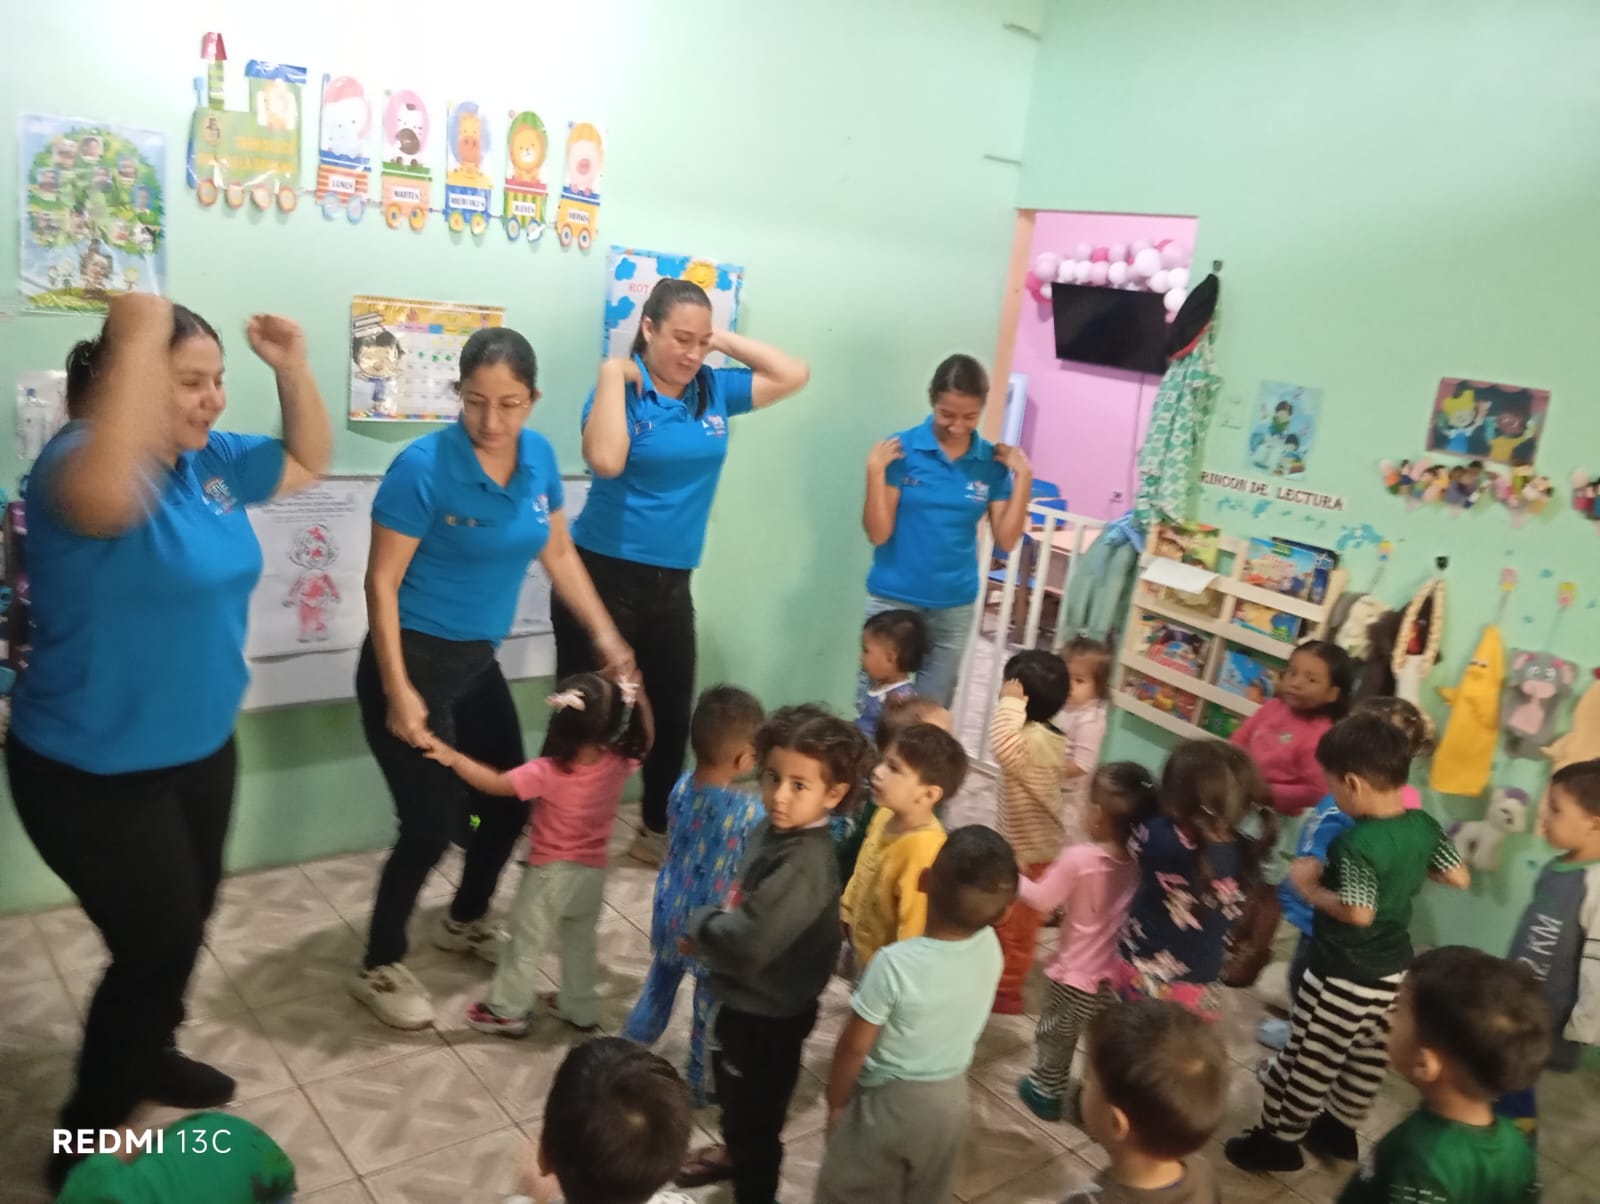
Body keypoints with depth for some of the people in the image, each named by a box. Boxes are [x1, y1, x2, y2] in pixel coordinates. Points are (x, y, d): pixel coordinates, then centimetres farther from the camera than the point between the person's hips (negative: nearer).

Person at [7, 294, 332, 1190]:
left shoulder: (212, 462, 1)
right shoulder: (79, 459, -24)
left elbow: (310, 462, 14)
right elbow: (106, 498, -50)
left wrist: (293, 370, -2)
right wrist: (136, 341, -45)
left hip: (201, 749, 8)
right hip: (95, 772, -8)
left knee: (186, 924, 23)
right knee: (159, 941, 2)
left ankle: (147, 1055, 50)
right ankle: (85, 1140, 24)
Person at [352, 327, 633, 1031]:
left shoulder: (538, 457, -2)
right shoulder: (424, 467, -21)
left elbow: (558, 554, 9)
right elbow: (382, 582, -17)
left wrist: (607, 637, 5)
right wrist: (398, 691, -21)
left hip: (476, 662, 7)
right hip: (412, 661, -7)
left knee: (508, 802, 15)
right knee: (432, 821, -4)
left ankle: (465, 922, 41)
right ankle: (379, 967, 19)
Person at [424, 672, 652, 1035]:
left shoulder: (548, 773, -28)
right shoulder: (619, 763, -16)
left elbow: (494, 784, -20)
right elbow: (643, 738, 4)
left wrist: (450, 756, -14)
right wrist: (634, 695, 1)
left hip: (551, 875, -5)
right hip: (592, 873, 5)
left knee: (525, 944, 15)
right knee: (581, 945, 24)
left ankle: (508, 1011, 29)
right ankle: (580, 1008, 38)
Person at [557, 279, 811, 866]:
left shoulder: (714, 390, 4)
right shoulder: (621, 389, -10)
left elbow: (795, 375, 8)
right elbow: (605, 461, -28)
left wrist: (725, 341, 2)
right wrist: (612, 375, -20)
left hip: (671, 582, 6)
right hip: (604, 575, -5)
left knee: (672, 712, 14)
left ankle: (657, 830, 33)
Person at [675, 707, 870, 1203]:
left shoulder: (805, 866, -35)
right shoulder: (774, 829, -6)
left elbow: (748, 942, -39)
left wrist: (701, 921, -20)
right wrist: (711, 932, -5)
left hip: (769, 1014, -10)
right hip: (743, 998, 10)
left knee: (756, 1115, 14)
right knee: (732, 1093, 34)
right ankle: (734, 1153, 61)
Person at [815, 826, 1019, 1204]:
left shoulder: (896, 963, -32)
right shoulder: (990, 946, -16)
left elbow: (854, 1047, -20)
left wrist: (835, 1102, -3)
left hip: (889, 1100, -5)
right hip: (951, 1097, 5)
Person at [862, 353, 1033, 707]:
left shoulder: (993, 462, -1)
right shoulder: (901, 449, -9)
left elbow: (1006, 541, -2)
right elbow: (877, 534, -9)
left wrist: (1024, 477, -8)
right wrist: (875, 470, -19)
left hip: (954, 606, 2)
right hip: (893, 598, -2)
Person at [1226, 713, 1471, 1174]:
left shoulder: (1356, 844, -29)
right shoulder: (1425, 826, -6)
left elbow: (1358, 912, -35)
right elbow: (1459, 877, 6)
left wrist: (1308, 886, -21)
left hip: (1343, 978, -8)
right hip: (1394, 972, 8)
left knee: (1307, 1062, 10)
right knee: (1367, 1062, 24)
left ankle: (1279, 1139, 25)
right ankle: (1339, 1128, 42)